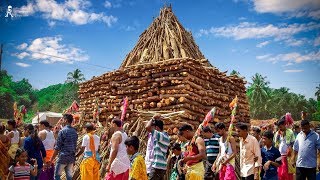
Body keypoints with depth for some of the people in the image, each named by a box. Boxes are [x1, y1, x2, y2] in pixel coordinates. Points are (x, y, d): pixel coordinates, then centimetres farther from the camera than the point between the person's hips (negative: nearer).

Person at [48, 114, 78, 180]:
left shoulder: (62, 131, -12)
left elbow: (57, 147, -12)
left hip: (63, 157, -6)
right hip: (72, 157, 6)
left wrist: (51, 159, -7)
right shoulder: (74, 131, 8)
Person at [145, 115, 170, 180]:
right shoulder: (166, 136, 14)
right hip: (163, 166, 9)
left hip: (157, 166, -9)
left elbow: (147, 127, -25)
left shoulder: (160, 135, -13)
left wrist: (153, 119, -4)